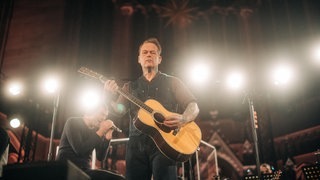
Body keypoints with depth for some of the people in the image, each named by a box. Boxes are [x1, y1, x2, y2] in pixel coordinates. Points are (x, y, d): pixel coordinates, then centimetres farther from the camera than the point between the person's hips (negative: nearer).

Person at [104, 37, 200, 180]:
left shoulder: (172, 82, 12)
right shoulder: (130, 86, 18)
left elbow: (193, 106, 5)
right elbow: (120, 110, 4)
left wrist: (183, 119, -17)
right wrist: (111, 98, -17)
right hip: (136, 145, 3)